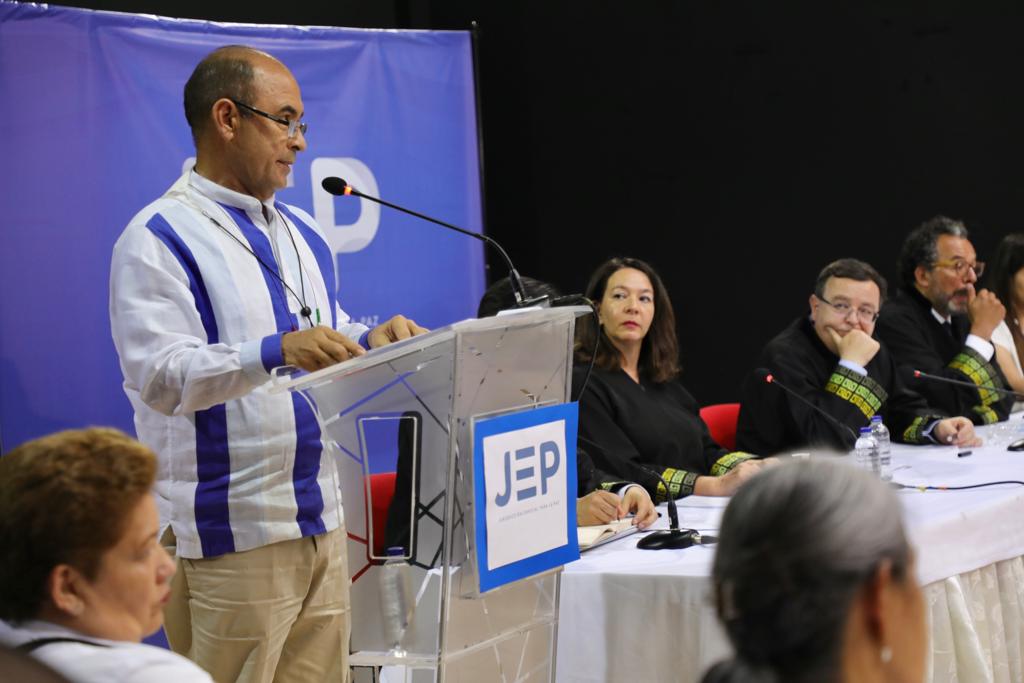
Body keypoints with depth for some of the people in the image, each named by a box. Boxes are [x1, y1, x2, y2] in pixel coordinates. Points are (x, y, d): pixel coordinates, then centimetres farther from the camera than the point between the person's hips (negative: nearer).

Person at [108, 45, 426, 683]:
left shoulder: (302, 233, 16)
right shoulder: (158, 240, -8)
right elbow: (159, 375, -19)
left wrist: (371, 341, 0)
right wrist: (275, 352, -33)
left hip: (320, 520, 7)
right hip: (228, 533, -7)